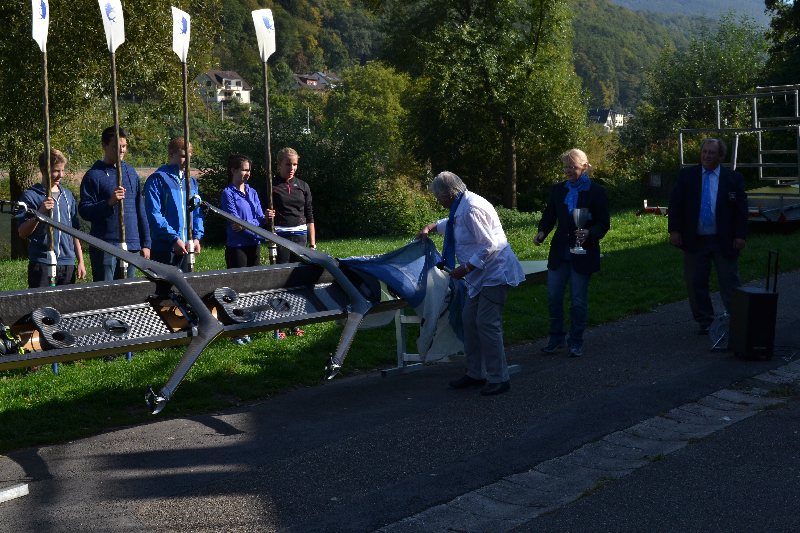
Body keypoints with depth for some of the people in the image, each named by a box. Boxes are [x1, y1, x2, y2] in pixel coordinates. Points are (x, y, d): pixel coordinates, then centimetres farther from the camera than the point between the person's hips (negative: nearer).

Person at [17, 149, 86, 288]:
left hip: (67, 263, 5)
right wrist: (40, 213, -20)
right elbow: (22, 233, -6)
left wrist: (81, 261, 14)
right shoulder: (31, 196, -1)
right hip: (42, 264, -5)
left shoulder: (68, 195, 14)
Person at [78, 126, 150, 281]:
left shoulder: (131, 173, 14)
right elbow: (84, 211, -8)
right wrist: (109, 202, -24)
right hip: (104, 248, -5)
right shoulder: (94, 175, -2)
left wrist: (145, 243, 13)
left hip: (132, 246, 5)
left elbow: (140, 210, 17)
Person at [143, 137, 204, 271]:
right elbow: (154, 214, -13)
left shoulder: (191, 181, 16)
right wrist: (174, 239, -17)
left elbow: (197, 213, 18)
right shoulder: (157, 179, -5)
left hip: (186, 248, 6)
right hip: (164, 249, -6)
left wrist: (196, 237, 1)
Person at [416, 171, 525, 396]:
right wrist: (431, 227, 28)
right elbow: (452, 223, 37)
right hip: (480, 276, 11)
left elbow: (488, 246, -26)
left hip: (495, 272, -11)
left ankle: (499, 379, -2)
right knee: (469, 320, 12)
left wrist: (465, 269, -21)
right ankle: (475, 373, 23)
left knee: (487, 324, -11)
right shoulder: (461, 207, 10)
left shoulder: (472, 209, -23)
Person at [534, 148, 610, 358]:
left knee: (579, 300, 2)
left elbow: (604, 224, -4)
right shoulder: (558, 189, 8)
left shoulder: (596, 192, -4)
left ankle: (576, 342, 15)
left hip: (583, 254, -4)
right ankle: (557, 339, 19)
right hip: (559, 253, 4)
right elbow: (549, 216, 12)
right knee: (553, 297, 4)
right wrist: (542, 232, -8)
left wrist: (589, 233, -24)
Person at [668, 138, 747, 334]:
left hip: (725, 241, -1)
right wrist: (674, 230, -8)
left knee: (730, 282, 3)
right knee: (696, 282, 4)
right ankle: (705, 321, 16)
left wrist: (740, 235, -7)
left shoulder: (734, 178, 2)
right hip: (694, 240, 1)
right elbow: (676, 204, 2)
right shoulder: (687, 175, 4)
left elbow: (741, 208, 2)